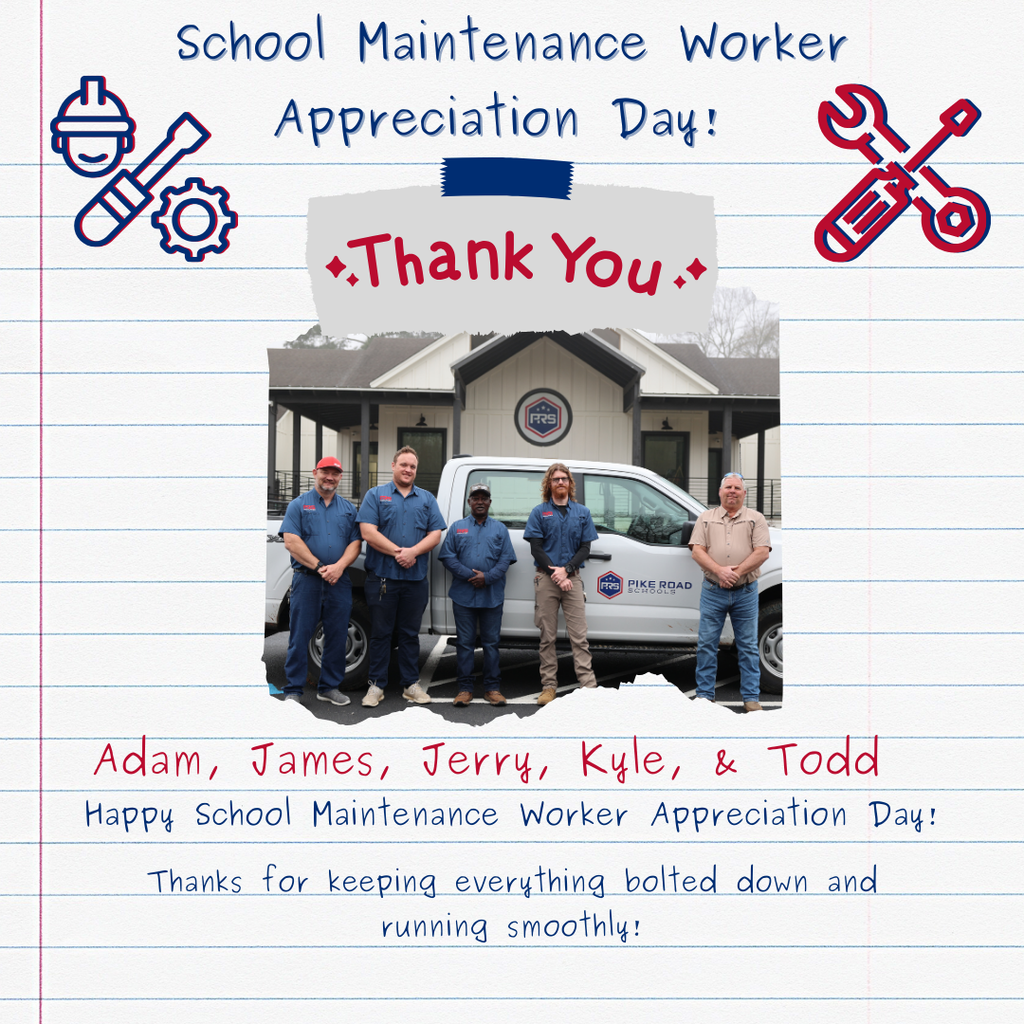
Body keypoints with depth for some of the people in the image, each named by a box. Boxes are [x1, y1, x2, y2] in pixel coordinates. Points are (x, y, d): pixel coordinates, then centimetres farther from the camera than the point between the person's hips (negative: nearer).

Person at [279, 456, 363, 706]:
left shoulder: (348, 508, 15)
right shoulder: (299, 505, 5)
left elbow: (355, 543, 7)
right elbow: (291, 542, -6)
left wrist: (339, 567, -11)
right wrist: (319, 567, -14)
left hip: (339, 581, 3)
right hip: (306, 580, -3)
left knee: (337, 636, 6)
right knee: (300, 636, -2)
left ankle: (330, 686, 17)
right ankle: (293, 690, 5)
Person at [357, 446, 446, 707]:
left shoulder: (427, 499, 13)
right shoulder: (375, 495, 5)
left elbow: (435, 535, 4)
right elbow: (368, 533, -7)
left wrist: (412, 552, -13)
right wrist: (398, 552, -15)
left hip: (416, 578, 3)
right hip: (382, 576, -2)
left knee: (410, 633, 9)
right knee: (380, 632, 3)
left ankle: (411, 684, 17)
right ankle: (376, 685, 10)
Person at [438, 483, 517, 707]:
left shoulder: (500, 529, 12)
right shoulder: (457, 528, 11)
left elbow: (506, 559, 3)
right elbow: (448, 557, 1)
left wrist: (487, 577, -12)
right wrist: (470, 575, -11)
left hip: (492, 596, 0)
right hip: (463, 595, 0)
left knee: (491, 642, 4)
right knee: (465, 642, 2)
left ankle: (492, 688, 10)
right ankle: (465, 688, 7)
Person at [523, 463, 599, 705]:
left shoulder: (582, 512, 11)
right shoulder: (540, 512, 6)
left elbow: (585, 548, 6)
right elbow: (536, 549, 0)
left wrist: (566, 570, -9)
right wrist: (555, 573, -10)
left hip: (572, 578, 1)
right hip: (546, 578, -1)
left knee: (579, 635, -3)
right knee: (547, 636, 3)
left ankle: (588, 685, -5)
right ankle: (549, 686, 8)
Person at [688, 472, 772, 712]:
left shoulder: (756, 519, 7)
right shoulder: (706, 518, 10)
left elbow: (762, 552, -4)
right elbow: (697, 551, 0)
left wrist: (737, 572, -15)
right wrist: (719, 570, -15)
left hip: (745, 593, -1)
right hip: (713, 591, 1)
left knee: (748, 646, 4)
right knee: (706, 644, 2)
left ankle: (751, 698, 11)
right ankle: (705, 695, 11)